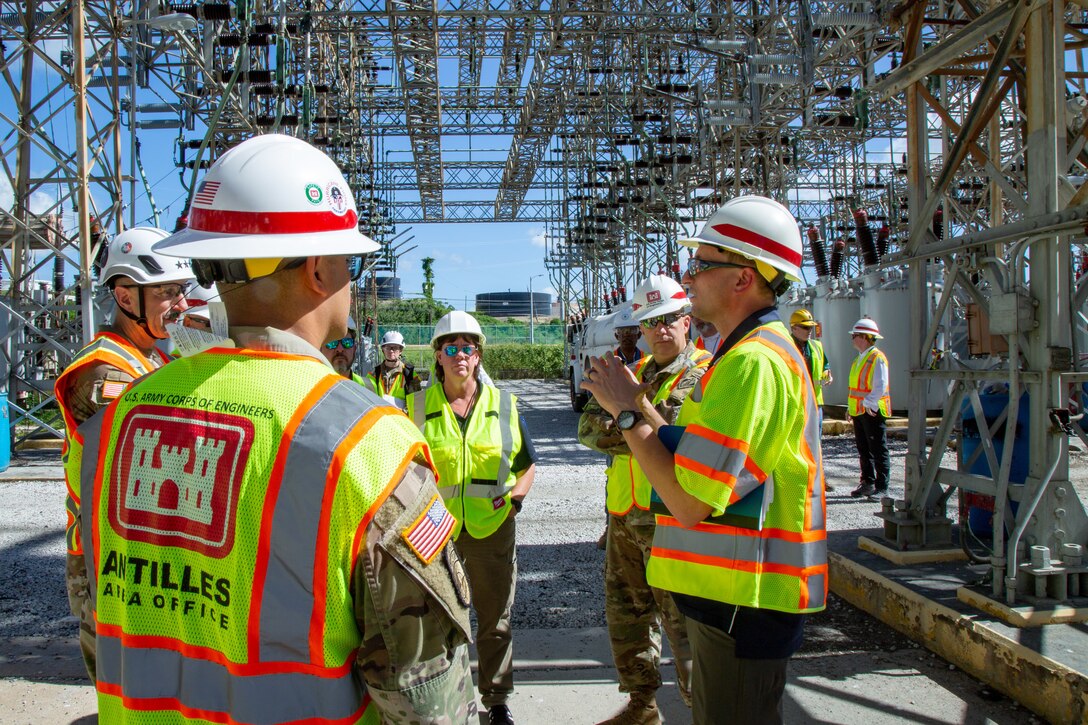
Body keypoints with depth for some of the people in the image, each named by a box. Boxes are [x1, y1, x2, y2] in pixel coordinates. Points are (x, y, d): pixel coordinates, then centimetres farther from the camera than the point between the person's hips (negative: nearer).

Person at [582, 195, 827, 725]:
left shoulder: (753, 362, -22)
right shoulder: (759, 349, 13)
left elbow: (690, 501, -24)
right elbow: (701, 465, 12)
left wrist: (627, 413, -14)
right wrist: (638, 405, 8)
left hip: (742, 604, -10)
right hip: (732, 591, 10)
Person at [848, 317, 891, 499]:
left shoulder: (877, 358, -13)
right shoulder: (860, 358, 16)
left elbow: (880, 386, -20)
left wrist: (869, 403, -25)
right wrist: (851, 407, 16)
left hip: (873, 411, -9)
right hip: (859, 411, 9)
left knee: (878, 450, -3)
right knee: (864, 450, 14)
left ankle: (881, 486, 1)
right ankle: (867, 482, 22)